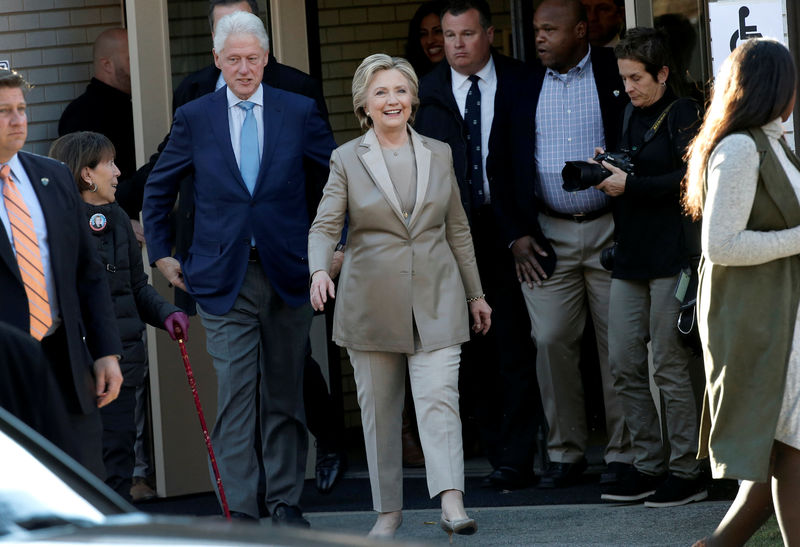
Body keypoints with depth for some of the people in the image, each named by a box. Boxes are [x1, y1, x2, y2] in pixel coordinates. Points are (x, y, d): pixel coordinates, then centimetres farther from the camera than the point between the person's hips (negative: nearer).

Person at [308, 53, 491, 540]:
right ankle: (389, 509, 15)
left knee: (439, 399, -13)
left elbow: (458, 229, 15)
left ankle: (452, 503, -23)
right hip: (371, 305, 0)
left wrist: (475, 294, 17)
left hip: (435, 301, 0)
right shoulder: (347, 160, 2)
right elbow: (325, 226, -6)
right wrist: (320, 270, -26)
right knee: (379, 408, 6)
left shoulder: (439, 154, 9)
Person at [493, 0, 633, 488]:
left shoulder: (617, 75, -1)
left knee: (619, 344, 0)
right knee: (551, 341, -1)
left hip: (611, 230, -3)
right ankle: (566, 453, 8)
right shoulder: (524, 86, 8)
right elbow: (506, 164, 11)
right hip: (547, 236, 3)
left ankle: (624, 453, 8)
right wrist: (517, 234, 4)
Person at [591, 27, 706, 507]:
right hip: (631, 253, 8)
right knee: (625, 365, 4)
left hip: (671, 251, -8)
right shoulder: (632, 116, 18)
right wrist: (605, 170, 4)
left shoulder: (683, 114, -5)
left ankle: (687, 472, 2)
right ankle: (649, 465, 12)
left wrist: (629, 186, -15)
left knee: (669, 367, -6)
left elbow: (688, 177, -15)